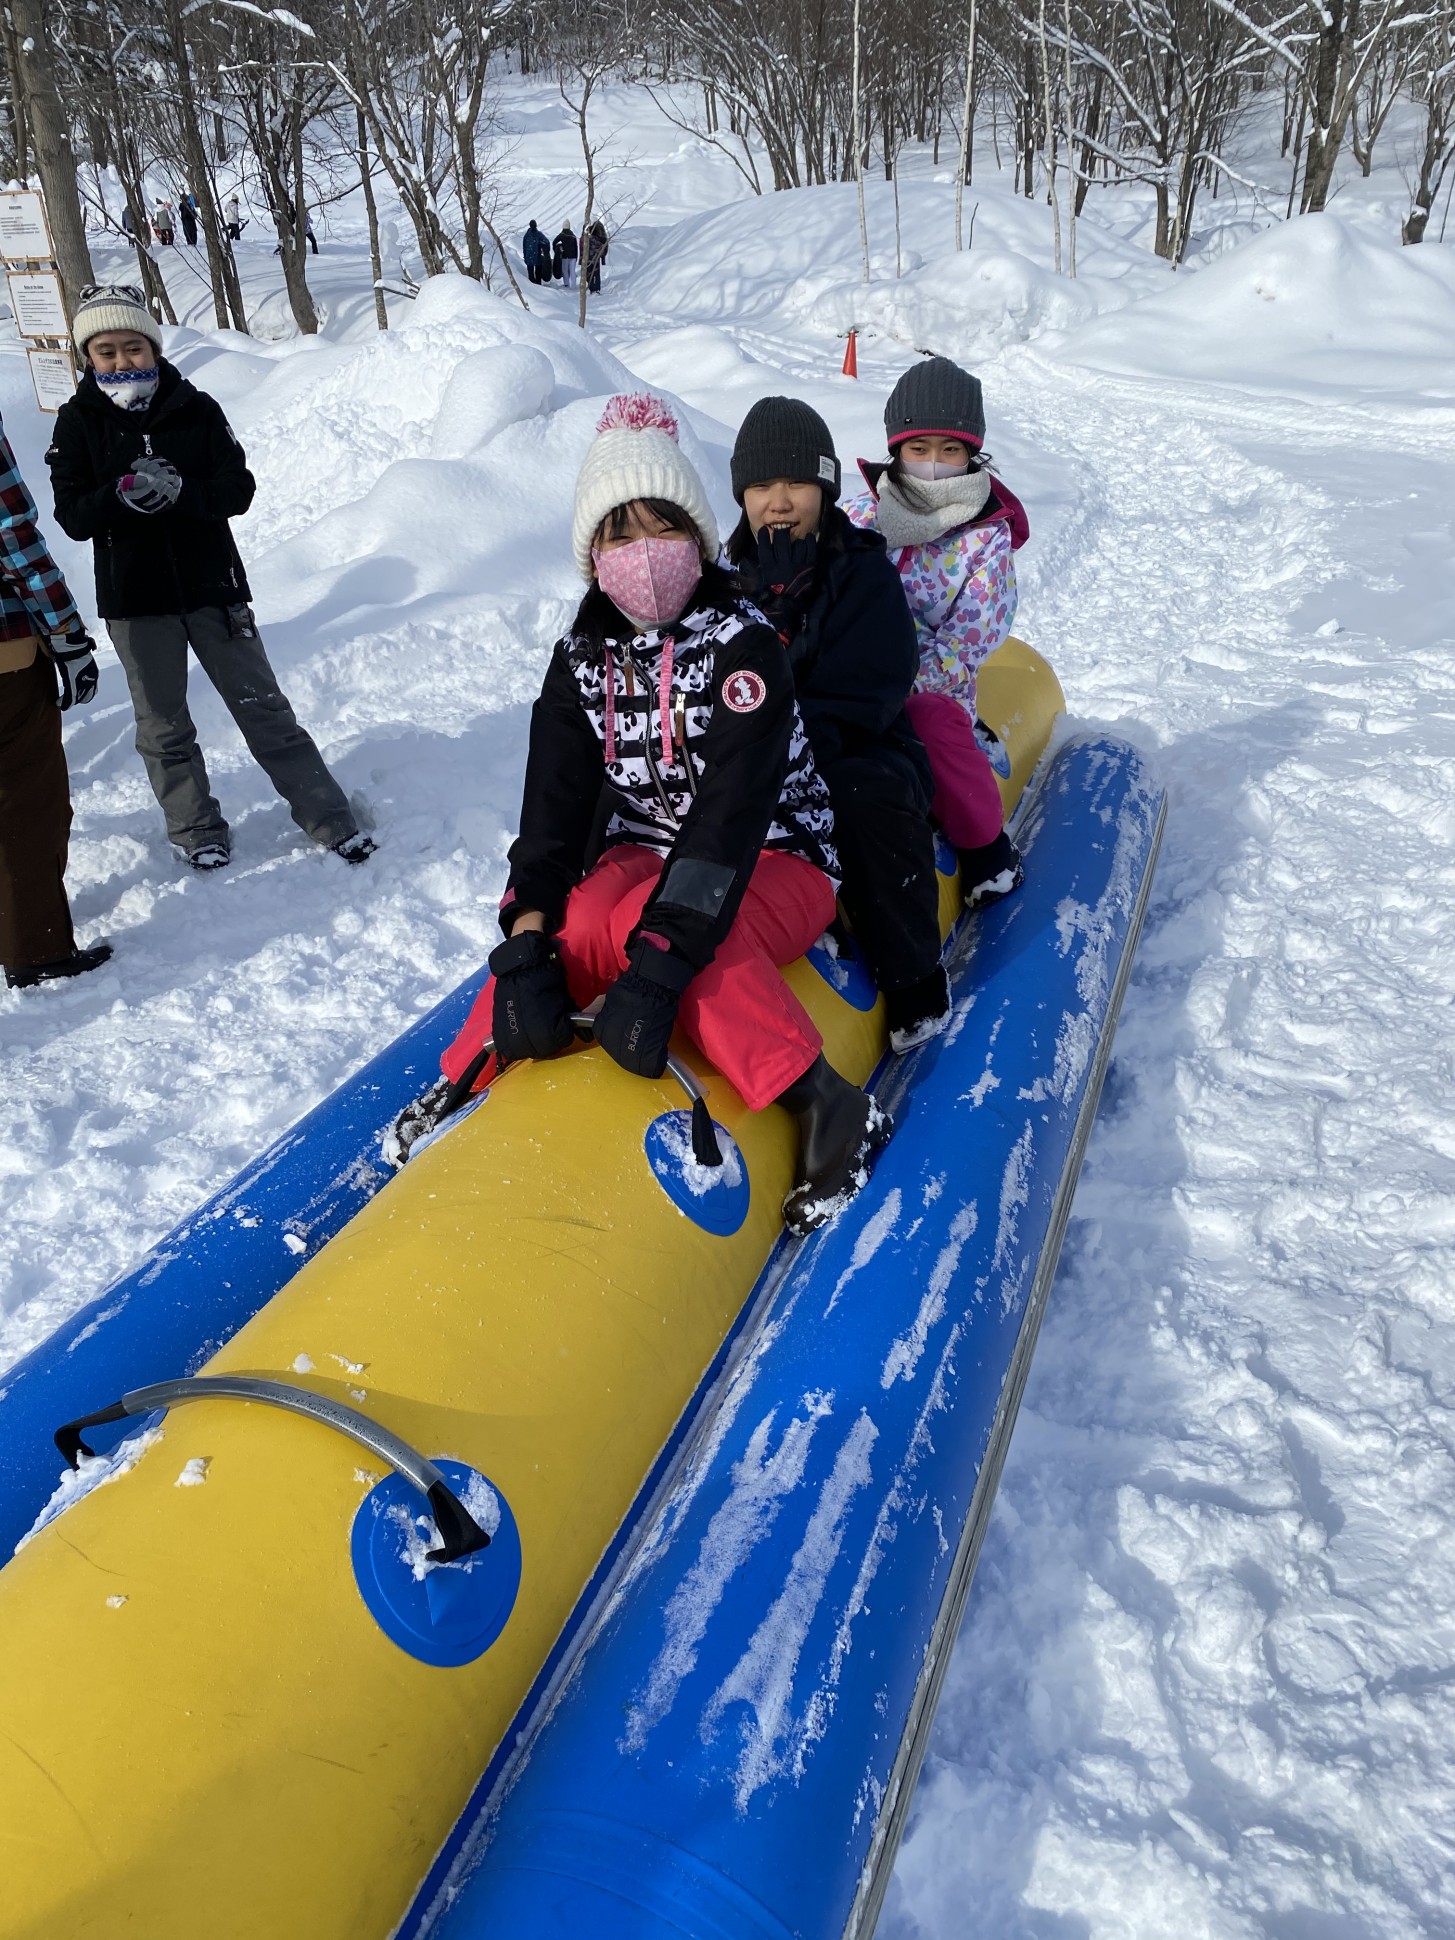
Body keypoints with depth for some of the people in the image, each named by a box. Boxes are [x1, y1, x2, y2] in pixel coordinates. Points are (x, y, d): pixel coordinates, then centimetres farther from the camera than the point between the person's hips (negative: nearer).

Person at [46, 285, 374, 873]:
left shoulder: (197, 409, -2)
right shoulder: (78, 421, -2)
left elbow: (239, 489, -7)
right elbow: (72, 515, -6)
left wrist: (180, 493, -26)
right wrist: (123, 493, -26)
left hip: (213, 588, 0)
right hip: (134, 603, 1)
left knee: (263, 709, 5)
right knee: (164, 730, 10)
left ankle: (328, 817, 12)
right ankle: (197, 830, 26)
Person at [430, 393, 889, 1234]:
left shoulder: (744, 649, -17)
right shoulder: (583, 658, 0)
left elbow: (729, 815, -29)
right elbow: (556, 804, -11)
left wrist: (657, 962, -41)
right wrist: (526, 945, -27)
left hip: (775, 864, -4)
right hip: (648, 854, 5)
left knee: (631, 919, -36)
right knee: (575, 920, -30)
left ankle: (822, 1102, -35)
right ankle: (469, 1082, -17)